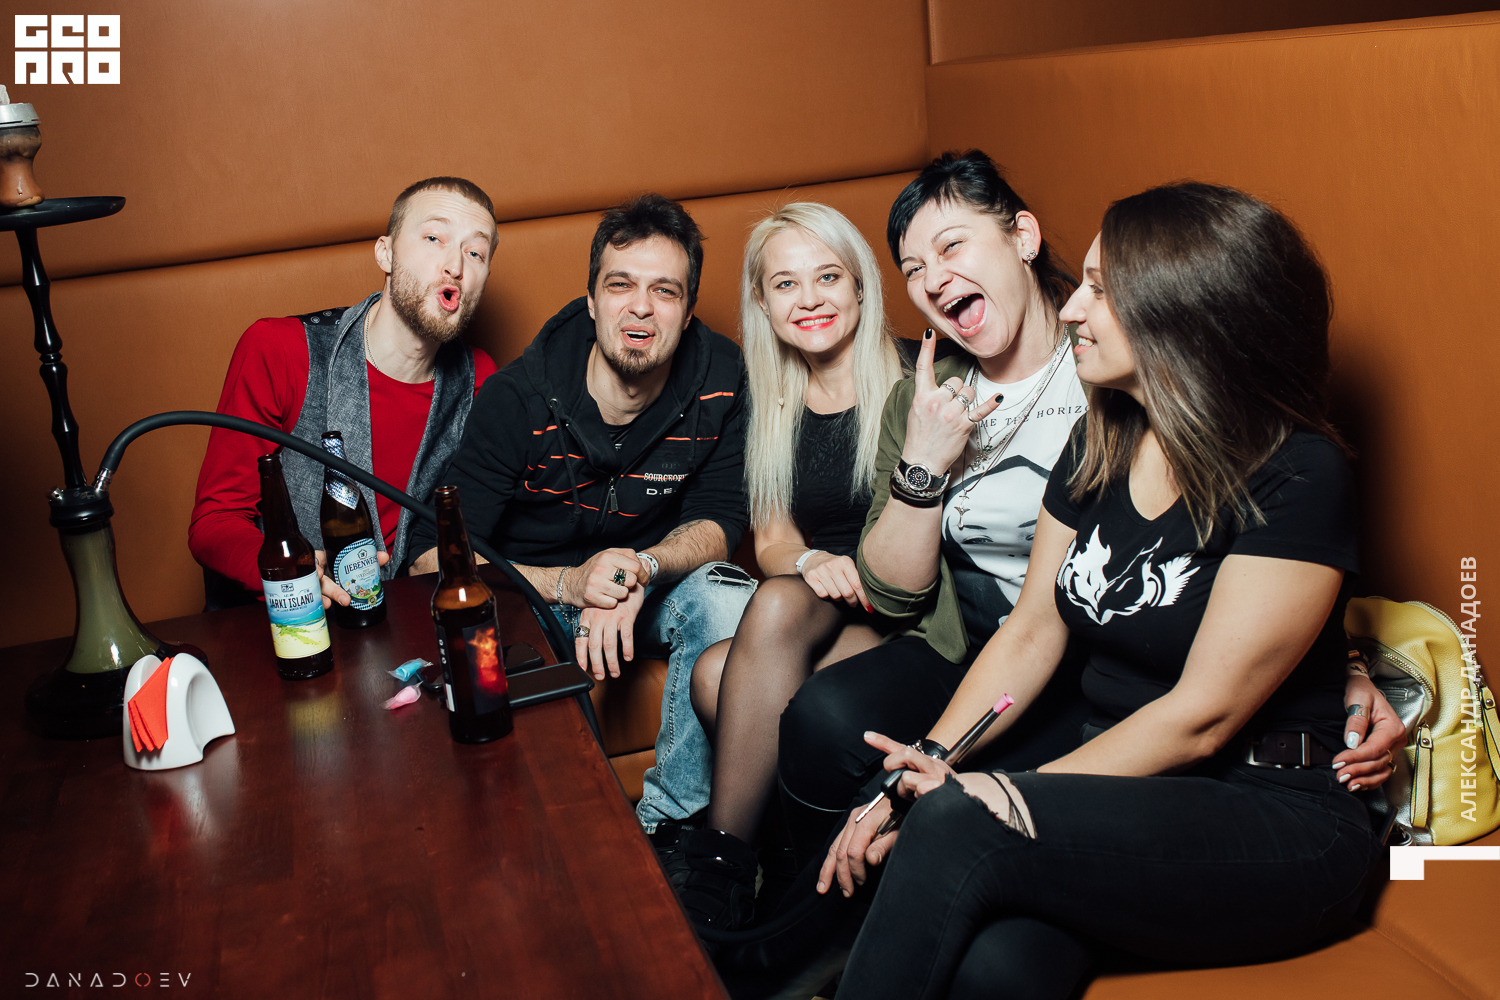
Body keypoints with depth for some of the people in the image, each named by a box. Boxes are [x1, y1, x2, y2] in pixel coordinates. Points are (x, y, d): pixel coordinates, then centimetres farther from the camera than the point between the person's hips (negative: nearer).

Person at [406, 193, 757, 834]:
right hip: (534, 590, -1)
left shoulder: (721, 380, -14)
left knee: (731, 604, -29)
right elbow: (429, 558, -21)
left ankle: (668, 823, -13)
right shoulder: (517, 399, -20)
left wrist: (641, 570, -30)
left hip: (652, 586, 2)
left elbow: (718, 521, -7)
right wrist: (567, 583, -36)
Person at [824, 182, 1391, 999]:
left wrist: (1023, 791, -18)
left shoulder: (1297, 478, -14)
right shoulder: (1099, 443, 7)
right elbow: (1029, 634, 8)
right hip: (1117, 774, 5)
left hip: (1276, 820, -4)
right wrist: (922, 769, -3)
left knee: (964, 829, -30)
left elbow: (1202, 716, -16)